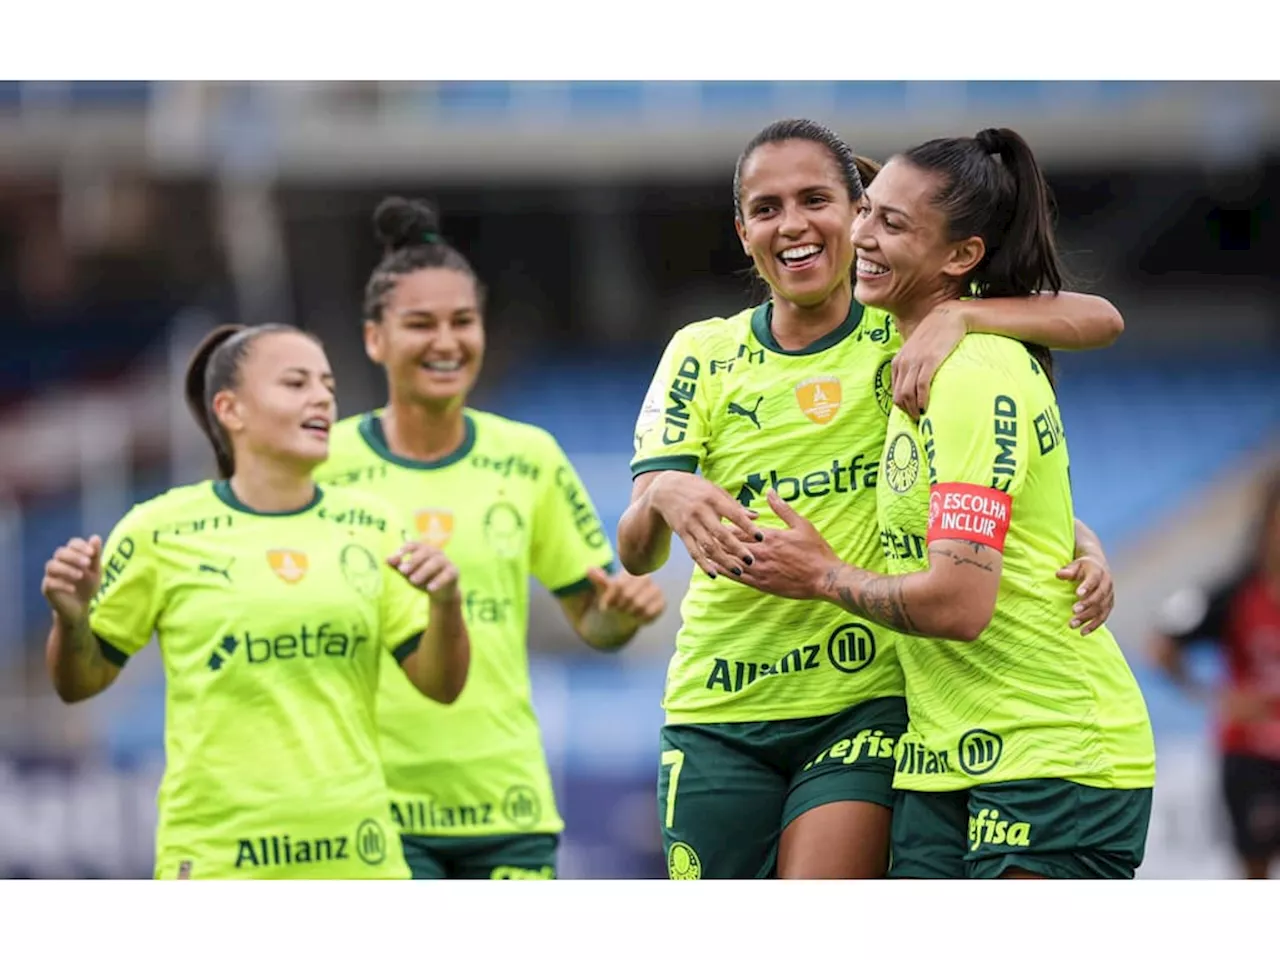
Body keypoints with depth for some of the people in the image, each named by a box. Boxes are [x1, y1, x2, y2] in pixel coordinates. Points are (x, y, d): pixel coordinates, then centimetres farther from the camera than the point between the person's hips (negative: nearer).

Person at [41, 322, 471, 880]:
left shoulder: (367, 527, 8)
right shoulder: (161, 532, -1)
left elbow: (440, 684, 7)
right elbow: (81, 682, 6)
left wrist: (445, 604, -12)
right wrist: (71, 618, -15)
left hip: (356, 856, 3)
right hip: (214, 860, -3)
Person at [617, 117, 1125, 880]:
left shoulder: (908, 335, 1)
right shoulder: (702, 353, 6)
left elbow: (1100, 322, -11)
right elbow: (636, 554, -2)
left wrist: (958, 317, -27)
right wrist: (665, 495, -26)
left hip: (868, 700, -3)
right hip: (718, 711, 3)